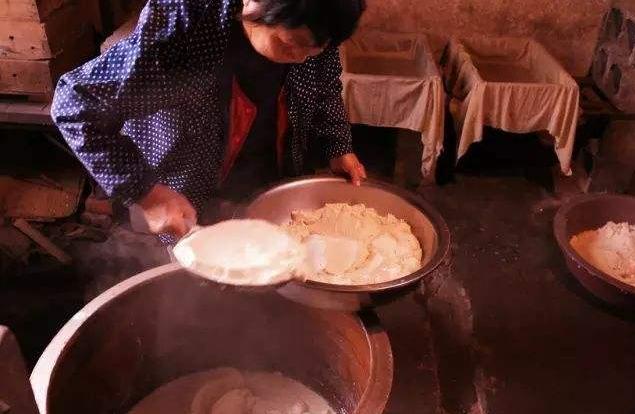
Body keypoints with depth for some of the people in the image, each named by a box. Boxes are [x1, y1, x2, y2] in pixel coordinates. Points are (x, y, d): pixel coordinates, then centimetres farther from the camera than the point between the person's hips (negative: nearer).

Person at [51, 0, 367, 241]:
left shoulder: (314, 32, -19)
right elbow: (75, 104, -27)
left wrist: (338, 148, -8)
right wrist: (145, 192, -31)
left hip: (279, 188, 4)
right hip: (194, 204, -3)